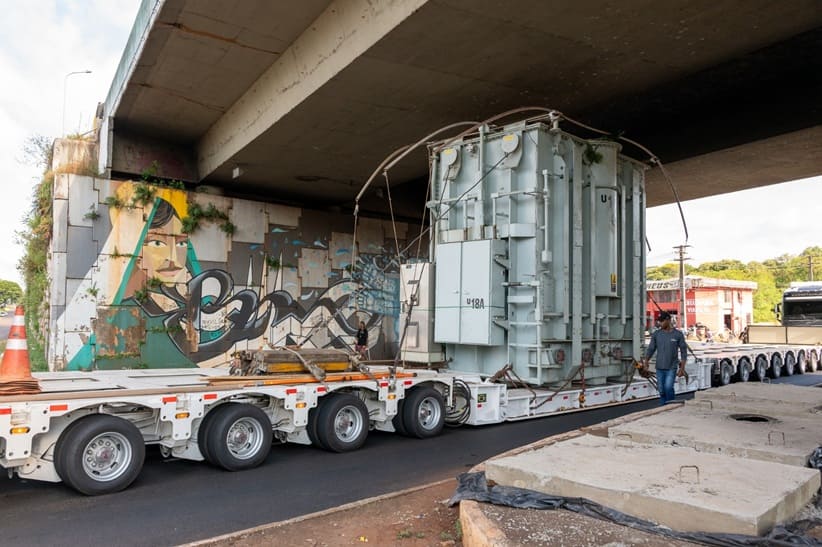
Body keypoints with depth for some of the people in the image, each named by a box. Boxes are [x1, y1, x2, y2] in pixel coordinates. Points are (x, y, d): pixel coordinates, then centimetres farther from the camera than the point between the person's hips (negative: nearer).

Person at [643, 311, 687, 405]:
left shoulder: (678, 334, -6)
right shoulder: (656, 334, 0)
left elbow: (683, 351, -3)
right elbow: (651, 349, 0)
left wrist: (682, 368, -9)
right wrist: (646, 361, -15)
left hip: (671, 368, -3)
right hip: (659, 368, 3)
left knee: (668, 388, -19)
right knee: (662, 391, 5)